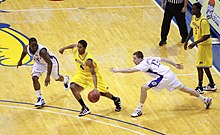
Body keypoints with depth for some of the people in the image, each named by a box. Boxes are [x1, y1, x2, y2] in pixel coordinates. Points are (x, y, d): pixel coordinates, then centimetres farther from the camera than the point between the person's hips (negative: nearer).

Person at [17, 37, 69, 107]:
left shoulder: (42, 51, -44)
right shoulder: (26, 48, -24)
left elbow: (49, 63, -41)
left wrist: (48, 76, -47)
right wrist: (20, 60, 18)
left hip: (51, 61, -4)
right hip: (39, 63, 4)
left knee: (57, 78, 20)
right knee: (34, 78, -18)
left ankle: (65, 80, 59)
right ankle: (40, 99, -8)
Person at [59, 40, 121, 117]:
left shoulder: (88, 60, -38)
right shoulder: (75, 50, -21)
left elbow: (93, 74, -33)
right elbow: (74, 45, 6)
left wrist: (95, 88, -40)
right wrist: (64, 48, 17)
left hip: (91, 74, -6)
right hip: (81, 74, 6)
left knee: (102, 92, 6)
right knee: (73, 87, -19)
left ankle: (116, 100, 40)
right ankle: (84, 108, -11)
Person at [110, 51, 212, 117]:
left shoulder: (143, 64, -13)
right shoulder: (149, 59, 12)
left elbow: (130, 70, -20)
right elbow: (163, 59, 18)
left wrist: (116, 71, -15)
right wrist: (175, 65, 27)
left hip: (164, 77, -10)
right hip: (169, 74, 10)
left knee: (144, 87, -9)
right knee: (183, 88, 21)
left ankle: (139, 109, -4)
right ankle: (205, 99, 28)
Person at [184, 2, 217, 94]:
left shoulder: (203, 21, -27)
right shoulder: (194, 17, 0)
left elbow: (207, 36, -26)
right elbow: (192, 30, 14)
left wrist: (195, 43, -31)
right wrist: (187, 41, 12)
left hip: (204, 45, -9)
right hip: (200, 44, 9)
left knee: (199, 66, -4)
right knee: (204, 65, 17)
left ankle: (200, 88, 6)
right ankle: (212, 85, 30)